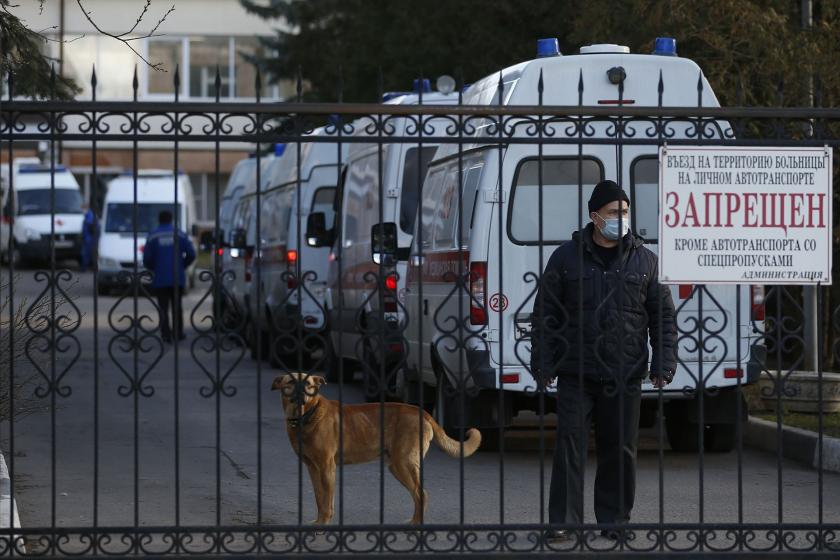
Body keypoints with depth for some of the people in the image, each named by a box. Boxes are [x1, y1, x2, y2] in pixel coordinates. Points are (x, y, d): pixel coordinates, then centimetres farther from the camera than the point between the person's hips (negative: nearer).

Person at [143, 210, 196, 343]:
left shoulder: (153, 236, -1)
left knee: (163, 307, 2)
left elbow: (147, 259, -4)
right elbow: (191, 254, -2)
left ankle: (166, 334, -6)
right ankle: (178, 332, 17)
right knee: (177, 306, 15)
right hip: (177, 277, 2)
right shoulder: (179, 234, 2)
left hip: (160, 278, -1)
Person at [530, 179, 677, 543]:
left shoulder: (644, 260, 7)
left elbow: (663, 316, 9)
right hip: (576, 374, -1)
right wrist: (542, 363, 1)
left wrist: (664, 363, 1)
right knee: (569, 446, -5)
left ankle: (613, 520, 18)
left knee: (620, 450, 6)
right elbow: (546, 314, 6)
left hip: (625, 376, 1)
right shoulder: (567, 257, 4)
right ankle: (563, 522, -1)